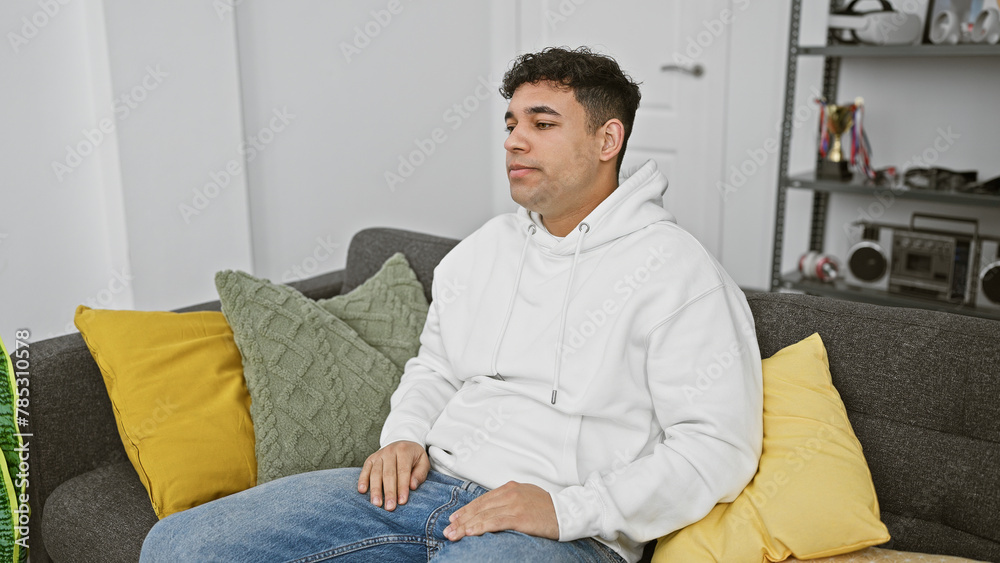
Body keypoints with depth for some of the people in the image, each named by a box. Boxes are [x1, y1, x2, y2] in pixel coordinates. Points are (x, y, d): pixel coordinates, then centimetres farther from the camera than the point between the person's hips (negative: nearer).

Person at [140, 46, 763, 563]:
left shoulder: (677, 271, -5)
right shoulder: (484, 248, 16)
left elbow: (719, 448, -10)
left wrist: (566, 508, -17)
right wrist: (405, 437, 4)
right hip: (427, 484, 7)